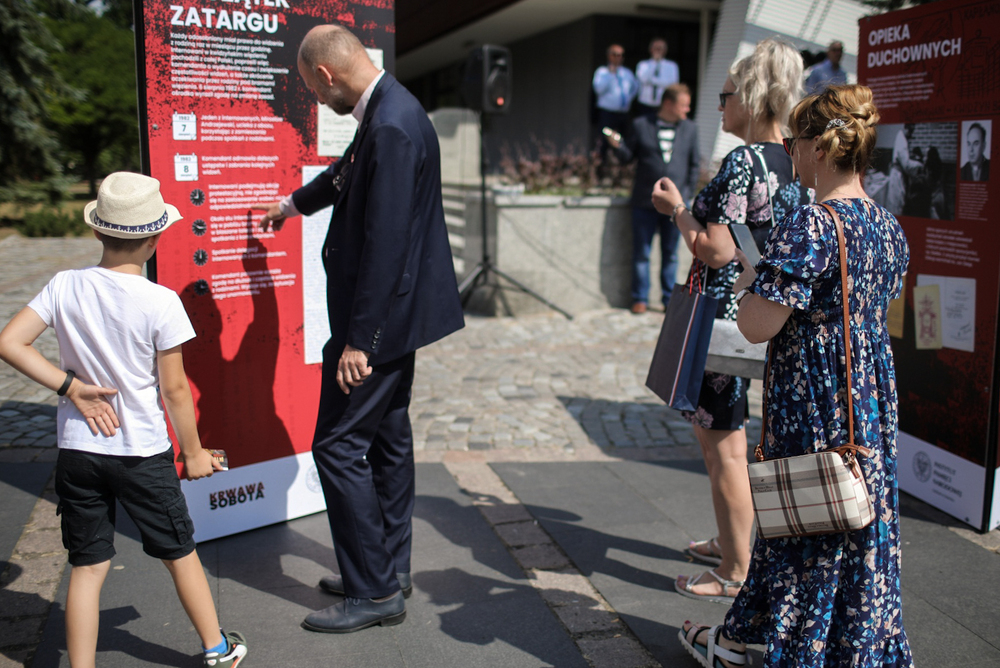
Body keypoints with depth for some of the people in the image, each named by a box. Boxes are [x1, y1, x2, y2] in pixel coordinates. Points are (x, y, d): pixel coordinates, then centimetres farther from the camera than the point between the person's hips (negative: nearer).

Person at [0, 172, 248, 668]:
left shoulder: (64, 287, -5)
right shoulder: (160, 302, -16)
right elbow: (173, 389, -11)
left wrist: (70, 384, -5)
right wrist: (193, 452, 1)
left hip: (77, 450, 3)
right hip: (143, 453, -3)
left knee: (87, 565, 13)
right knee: (180, 552, 15)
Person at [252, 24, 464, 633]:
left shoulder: (392, 127, -22)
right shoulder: (385, 110, 11)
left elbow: (385, 243, -26)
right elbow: (349, 174, 30)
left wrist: (358, 340, -22)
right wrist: (295, 204, 48)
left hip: (382, 316, -11)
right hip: (396, 311, 11)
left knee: (339, 444, -3)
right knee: (387, 439, 17)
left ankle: (374, 592, 9)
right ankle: (390, 569, 31)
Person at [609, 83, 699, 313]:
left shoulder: (690, 129, 9)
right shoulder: (641, 125, 2)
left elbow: (694, 164, 12)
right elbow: (628, 157, 3)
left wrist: (687, 191, 4)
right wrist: (618, 145, -17)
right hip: (645, 201, -1)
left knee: (670, 254, 8)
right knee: (641, 253, 4)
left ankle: (670, 299, 18)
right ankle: (640, 298, 15)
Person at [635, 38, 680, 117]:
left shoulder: (671, 66, 7)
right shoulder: (643, 64, 7)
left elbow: (673, 82, -8)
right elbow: (643, 79, -11)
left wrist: (652, 80, -7)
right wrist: (654, 61, -9)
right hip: (645, 106, 1)